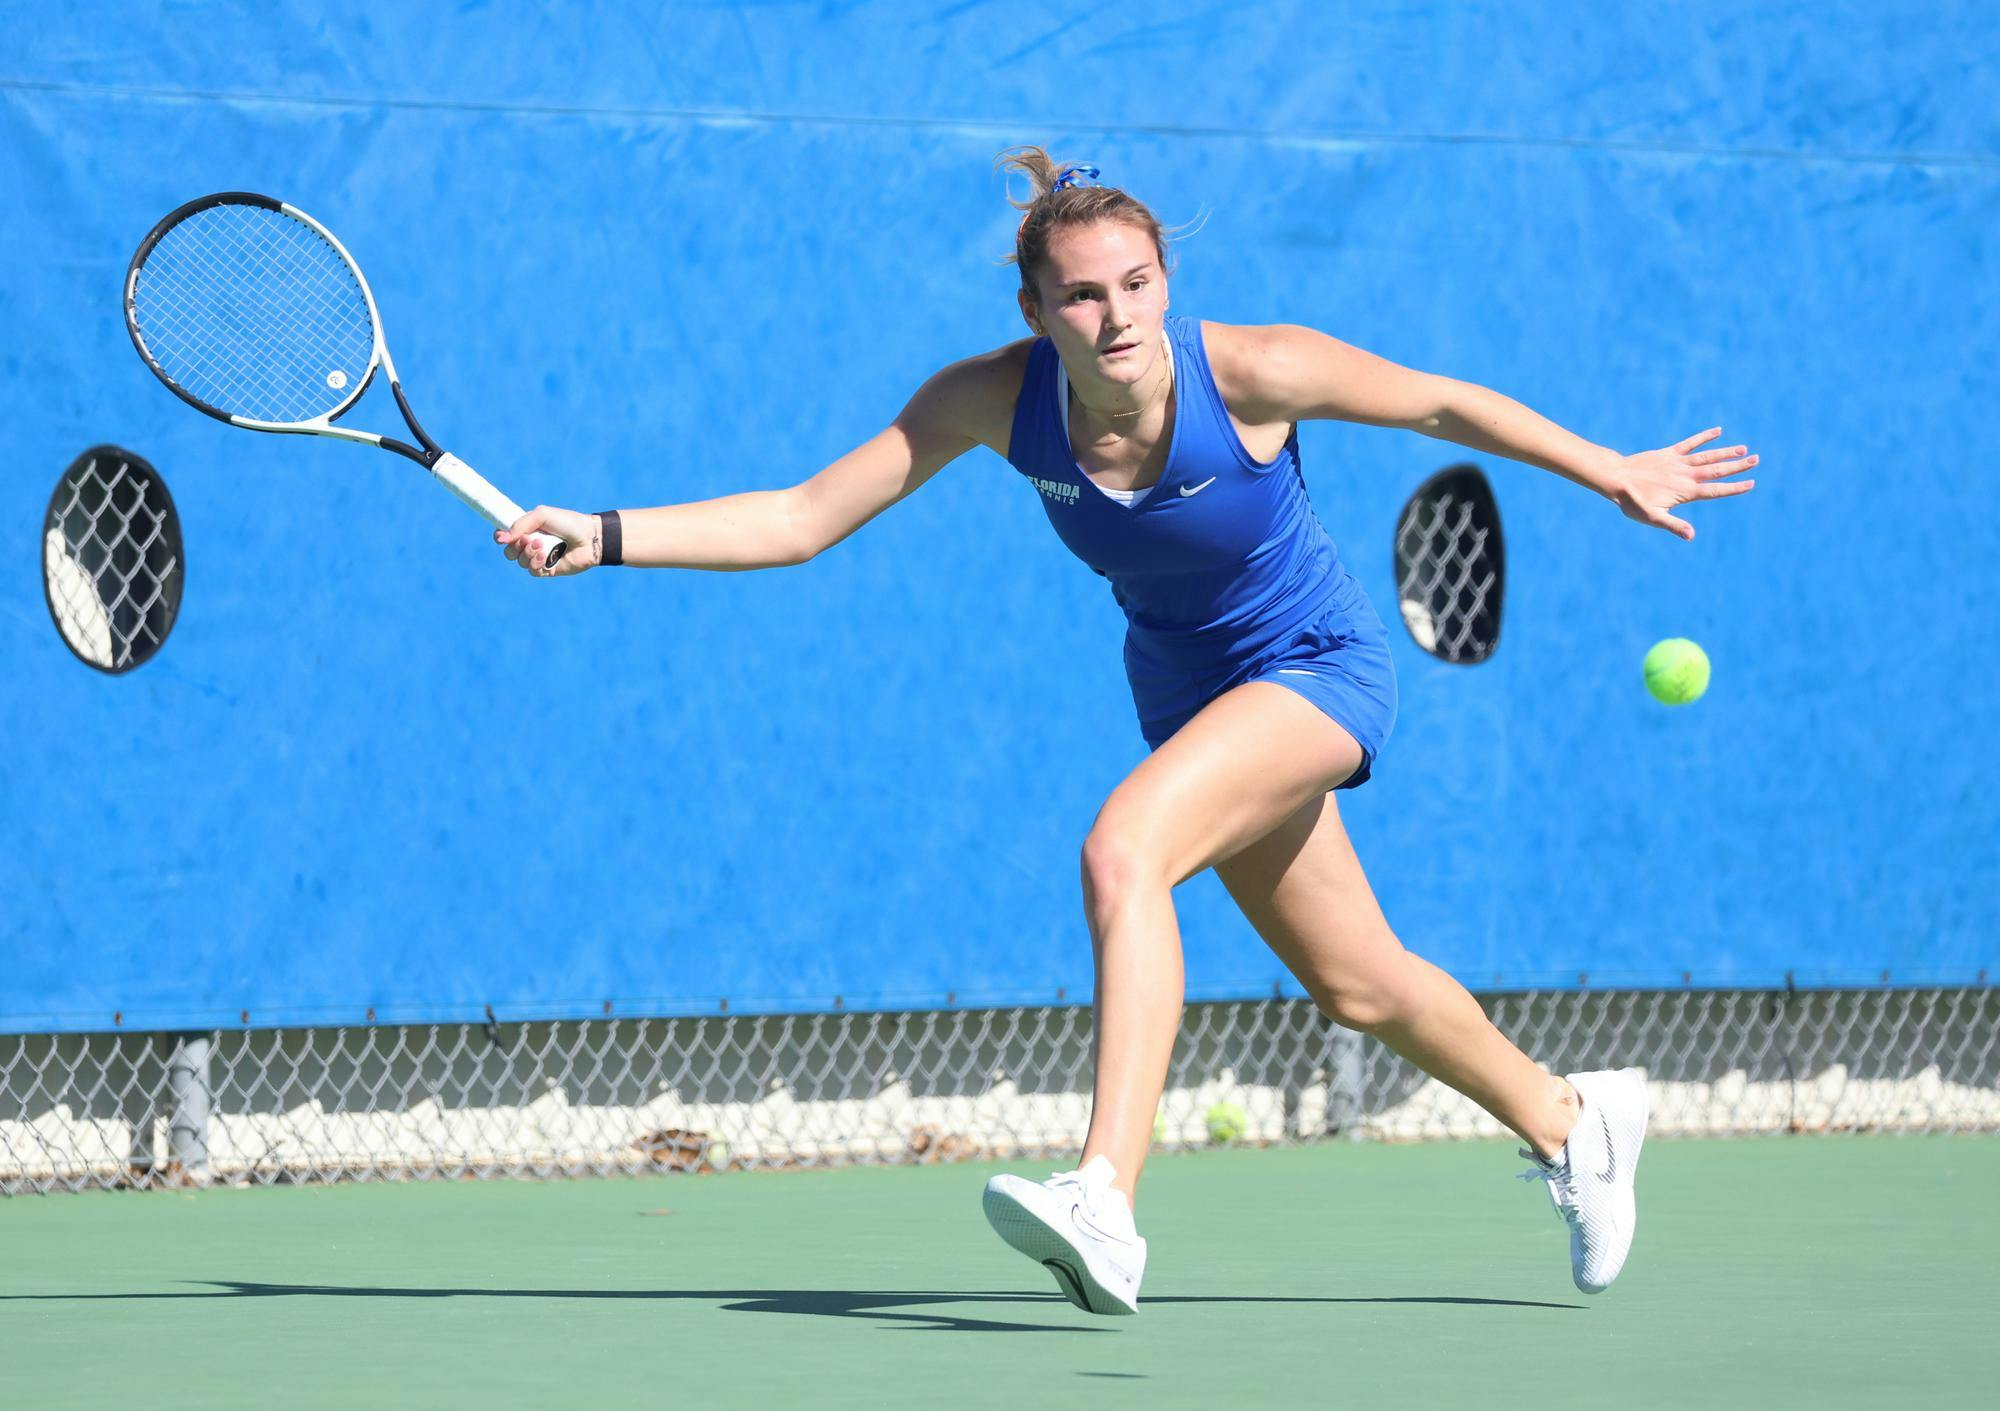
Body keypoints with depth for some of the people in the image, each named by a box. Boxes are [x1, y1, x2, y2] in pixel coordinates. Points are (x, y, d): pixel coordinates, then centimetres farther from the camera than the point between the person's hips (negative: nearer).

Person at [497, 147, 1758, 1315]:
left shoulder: (1251, 372, -28)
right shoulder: (996, 399, -19)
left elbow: (1443, 405, -11)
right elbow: (801, 520, -17)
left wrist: (1615, 476, -1)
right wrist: (604, 537, -28)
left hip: (1321, 669, -5)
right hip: (1191, 692, 6)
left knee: (1122, 850, -32)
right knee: (1357, 987, 19)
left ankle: (1106, 1207, -40)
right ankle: (1570, 1120, 48)